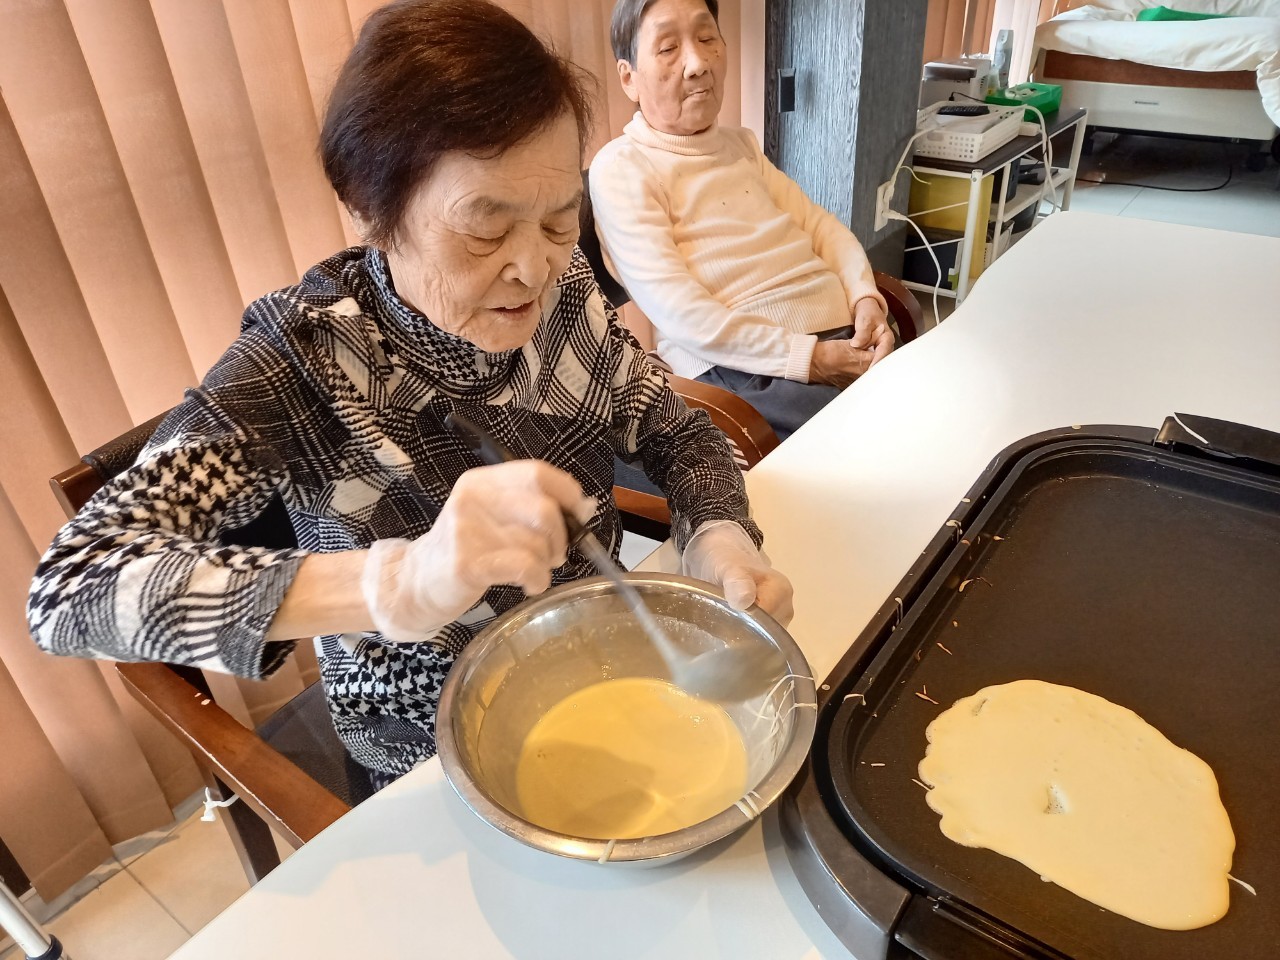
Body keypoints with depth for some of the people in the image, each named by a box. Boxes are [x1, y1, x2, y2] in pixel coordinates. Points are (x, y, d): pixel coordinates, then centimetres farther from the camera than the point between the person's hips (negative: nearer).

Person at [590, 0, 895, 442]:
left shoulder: (740, 144, 22)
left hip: (840, 334, 7)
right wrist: (805, 356, -19)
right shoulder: (621, 168, -3)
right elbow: (679, 313, -14)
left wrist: (866, 298, -2)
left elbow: (819, 224, 18)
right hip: (740, 365, -7)